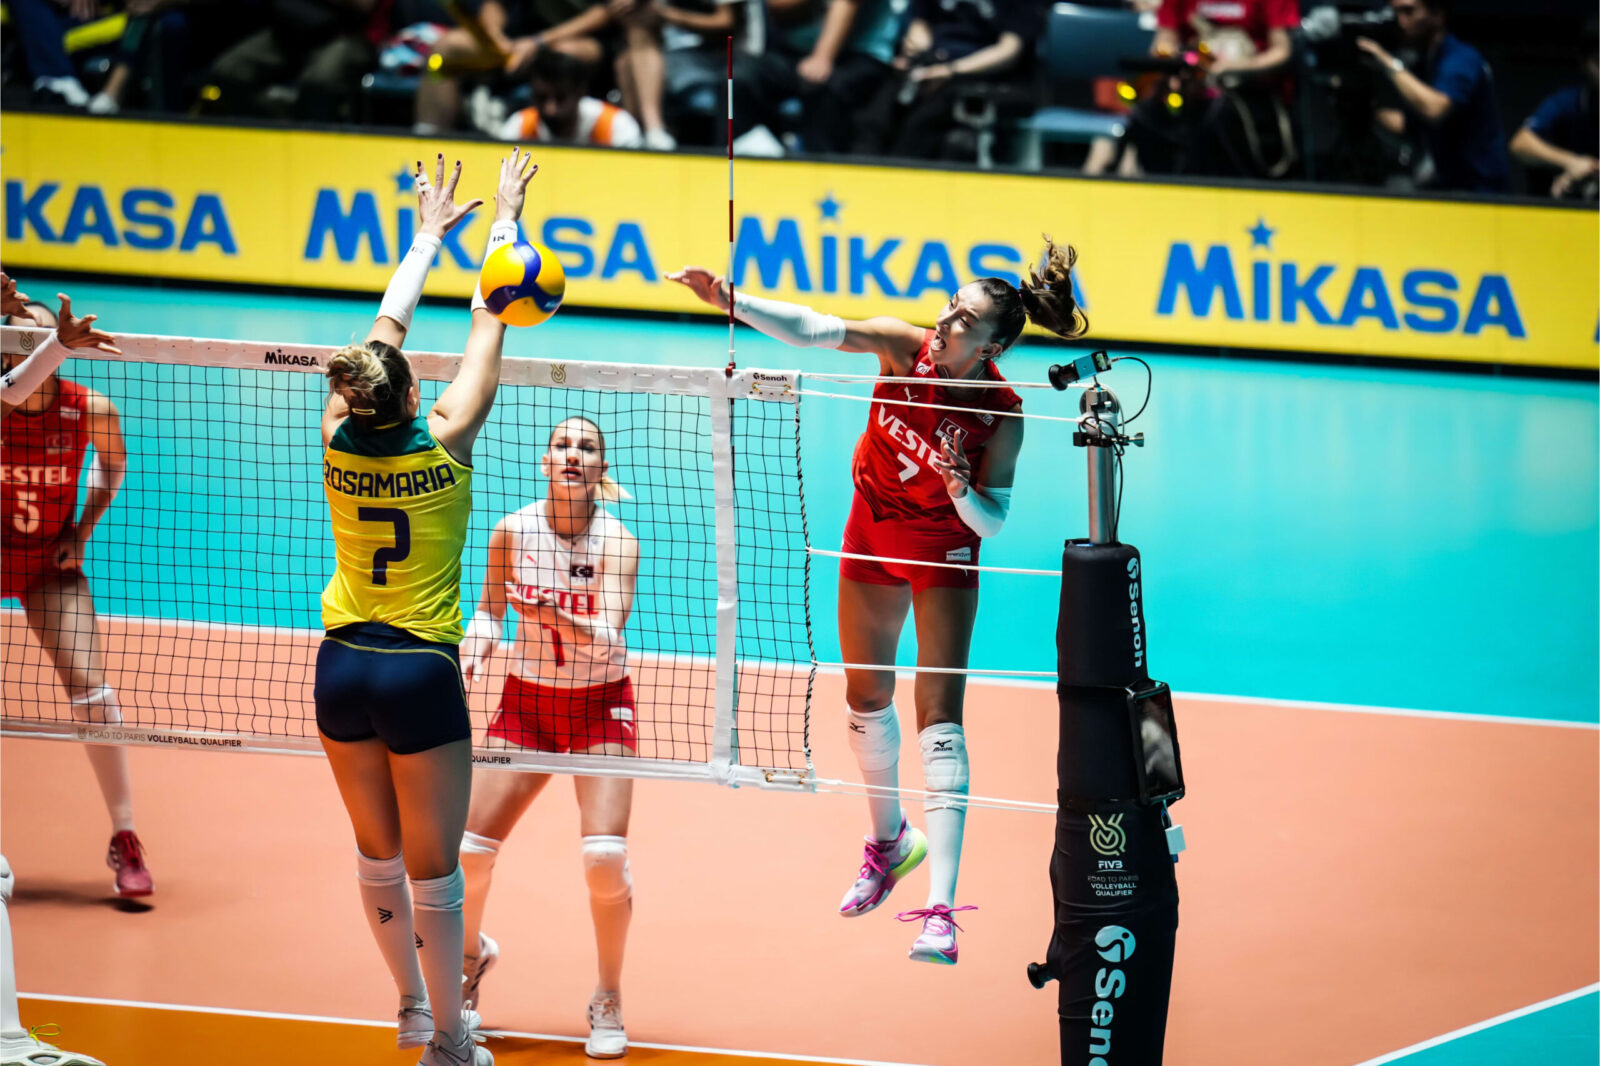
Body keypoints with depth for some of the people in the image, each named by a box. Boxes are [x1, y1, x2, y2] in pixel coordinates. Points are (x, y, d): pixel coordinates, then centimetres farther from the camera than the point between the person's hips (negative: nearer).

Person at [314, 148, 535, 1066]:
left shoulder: (340, 440, -4)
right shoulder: (445, 441, -13)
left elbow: (387, 326, 11)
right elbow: (488, 324, -2)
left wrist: (429, 235, 22)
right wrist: (505, 223, 9)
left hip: (342, 667, 5)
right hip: (421, 671, -5)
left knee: (379, 854, 17)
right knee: (432, 867, 2)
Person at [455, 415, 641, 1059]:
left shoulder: (618, 541, -15)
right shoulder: (513, 532, -8)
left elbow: (607, 636, -25)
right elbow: (489, 610, 7)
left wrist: (557, 616, -44)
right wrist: (471, 655, -13)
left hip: (599, 704, -3)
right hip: (527, 699, 3)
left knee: (605, 853, -20)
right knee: (467, 847, -5)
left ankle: (608, 1002, 1)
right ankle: (471, 953, 28)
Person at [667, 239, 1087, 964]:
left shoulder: (1001, 416, -24)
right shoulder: (904, 346, -18)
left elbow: (990, 522, -16)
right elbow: (812, 330, -26)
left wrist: (961, 487, -37)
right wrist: (730, 300, -39)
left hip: (945, 552, -4)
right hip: (873, 534, 4)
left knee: (939, 717, -13)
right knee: (867, 700, 17)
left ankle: (940, 907, -20)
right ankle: (889, 843, 44)